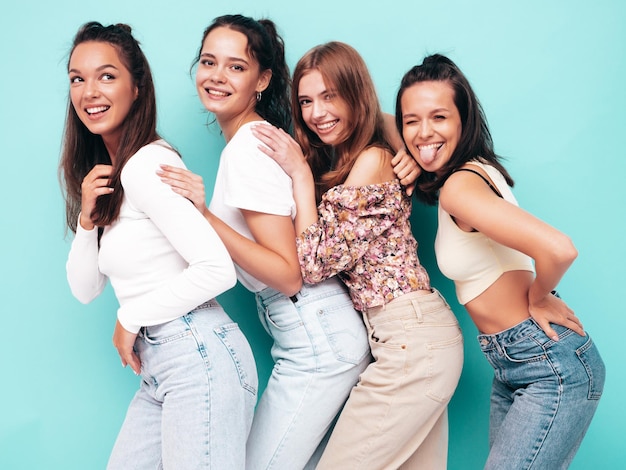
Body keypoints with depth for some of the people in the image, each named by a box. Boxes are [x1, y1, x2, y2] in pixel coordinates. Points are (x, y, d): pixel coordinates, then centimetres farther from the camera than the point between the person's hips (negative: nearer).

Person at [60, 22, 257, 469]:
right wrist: (87, 217, -5)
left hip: (198, 360, -9)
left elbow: (218, 270, -24)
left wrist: (130, 318, -11)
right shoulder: (102, 173, 13)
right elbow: (85, 290, 12)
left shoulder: (146, 164, -15)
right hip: (157, 369, 9)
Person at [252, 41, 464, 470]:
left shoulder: (372, 161, -13)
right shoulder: (340, 163, 15)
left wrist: (300, 173, -9)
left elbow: (318, 261, -14)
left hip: (411, 339, -10)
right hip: (418, 337, 10)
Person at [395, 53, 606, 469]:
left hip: (551, 367, -10)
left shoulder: (460, 185, -20)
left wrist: (537, 299, -13)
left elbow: (558, 249, -33)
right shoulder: (471, 171, 6)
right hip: (512, 369, 10)